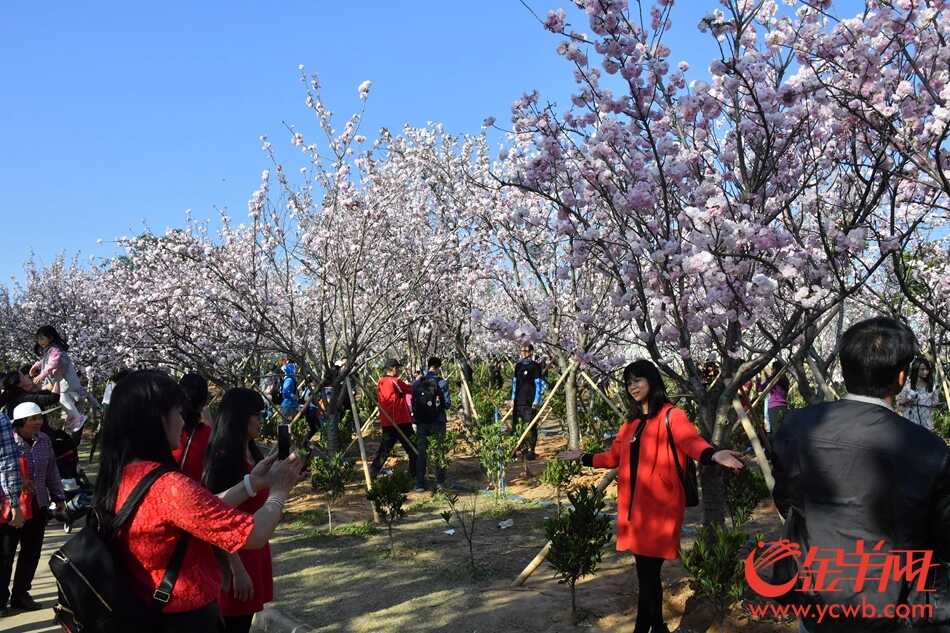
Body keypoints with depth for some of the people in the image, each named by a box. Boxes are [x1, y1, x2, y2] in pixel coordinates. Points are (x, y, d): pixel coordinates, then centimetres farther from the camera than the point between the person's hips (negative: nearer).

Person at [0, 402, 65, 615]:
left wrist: (58, 498, 16)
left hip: (38, 505, 6)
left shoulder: (44, 440, 4)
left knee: (31, 552, 12)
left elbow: (51, 471, 14)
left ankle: (20, 595, 26)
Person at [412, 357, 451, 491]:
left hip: (421, 422, 2)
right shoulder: (442, 382, -10)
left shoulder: (417, 382, 0)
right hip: (437, 422, -2)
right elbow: (447, 404, -9)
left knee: (421, 453, 8)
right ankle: (440, 482, 12)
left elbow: (413, 402, 3)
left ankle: (419, 484, 7)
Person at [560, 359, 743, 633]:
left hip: (659, 505, -6)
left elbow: (690, 440, -26)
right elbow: (614, 456, 26)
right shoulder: (632, 422, 17)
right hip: (634, 504, 6)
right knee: (648, 571, 12)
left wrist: (713, 455, -45)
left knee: (648, 572, -4)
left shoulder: (670, 416, -6)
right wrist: (584, 458, 34)